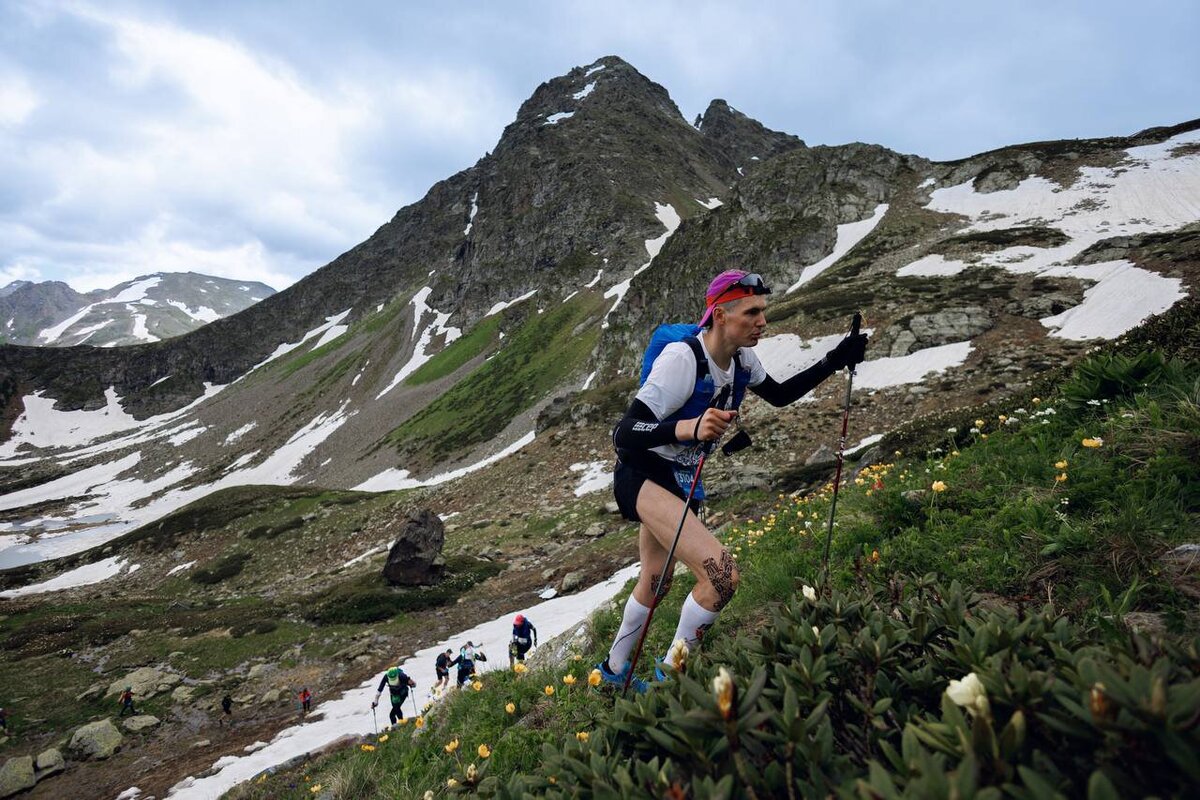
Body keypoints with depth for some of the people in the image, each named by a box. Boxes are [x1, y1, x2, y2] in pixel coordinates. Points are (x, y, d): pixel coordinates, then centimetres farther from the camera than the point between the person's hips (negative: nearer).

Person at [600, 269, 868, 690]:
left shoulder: (742, 358, -4)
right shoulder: (681, 359, -28)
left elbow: (780, 395, 15)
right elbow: (624, 434, -32)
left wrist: (835, 360, 5)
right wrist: (689, 428, -49)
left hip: (680, 480, 9)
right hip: (641, 476, -9)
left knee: (656, 581, 24)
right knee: (721, 575, -23)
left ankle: (615, 668, 48)